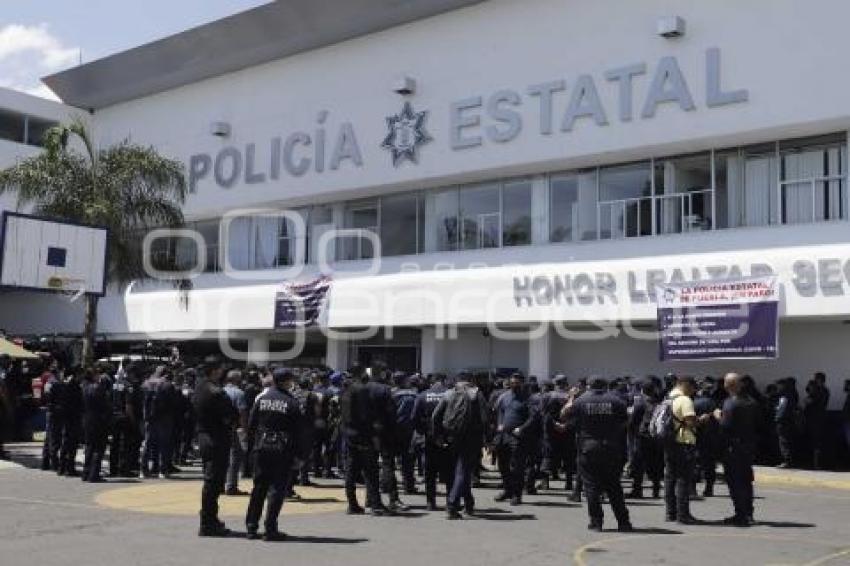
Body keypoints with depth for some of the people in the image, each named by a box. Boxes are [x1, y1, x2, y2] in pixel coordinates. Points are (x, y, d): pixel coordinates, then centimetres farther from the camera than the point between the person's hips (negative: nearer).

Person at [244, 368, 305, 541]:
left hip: (261, 448, 4)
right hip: (283, 450, -4)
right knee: (277, 488, 1)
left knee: (259, 488, 12)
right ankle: (270, 529, 0)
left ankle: (251, 527, 14)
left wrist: (253, 445, 15)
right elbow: (297, 431, -6)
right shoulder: (292, 403, -7)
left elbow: (251, 425, 6)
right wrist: (300, 451, 1)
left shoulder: (261, 398, 4)